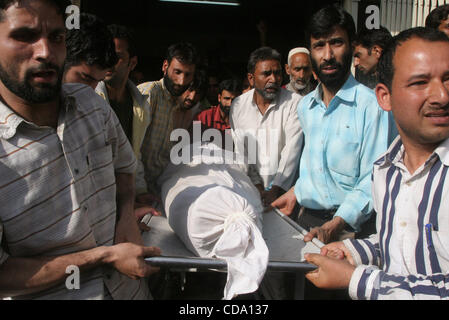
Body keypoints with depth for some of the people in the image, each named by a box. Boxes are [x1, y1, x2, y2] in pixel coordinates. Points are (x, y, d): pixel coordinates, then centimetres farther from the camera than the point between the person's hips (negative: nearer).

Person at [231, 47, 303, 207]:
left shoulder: (294, 102, -5)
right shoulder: (238, 105, 4)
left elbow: (292, 149, -11)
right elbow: (240, 151, 3)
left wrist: (277, 189, -16)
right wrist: (256, 185, -6)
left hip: (284, 187, -2)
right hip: (252, 185, 2)